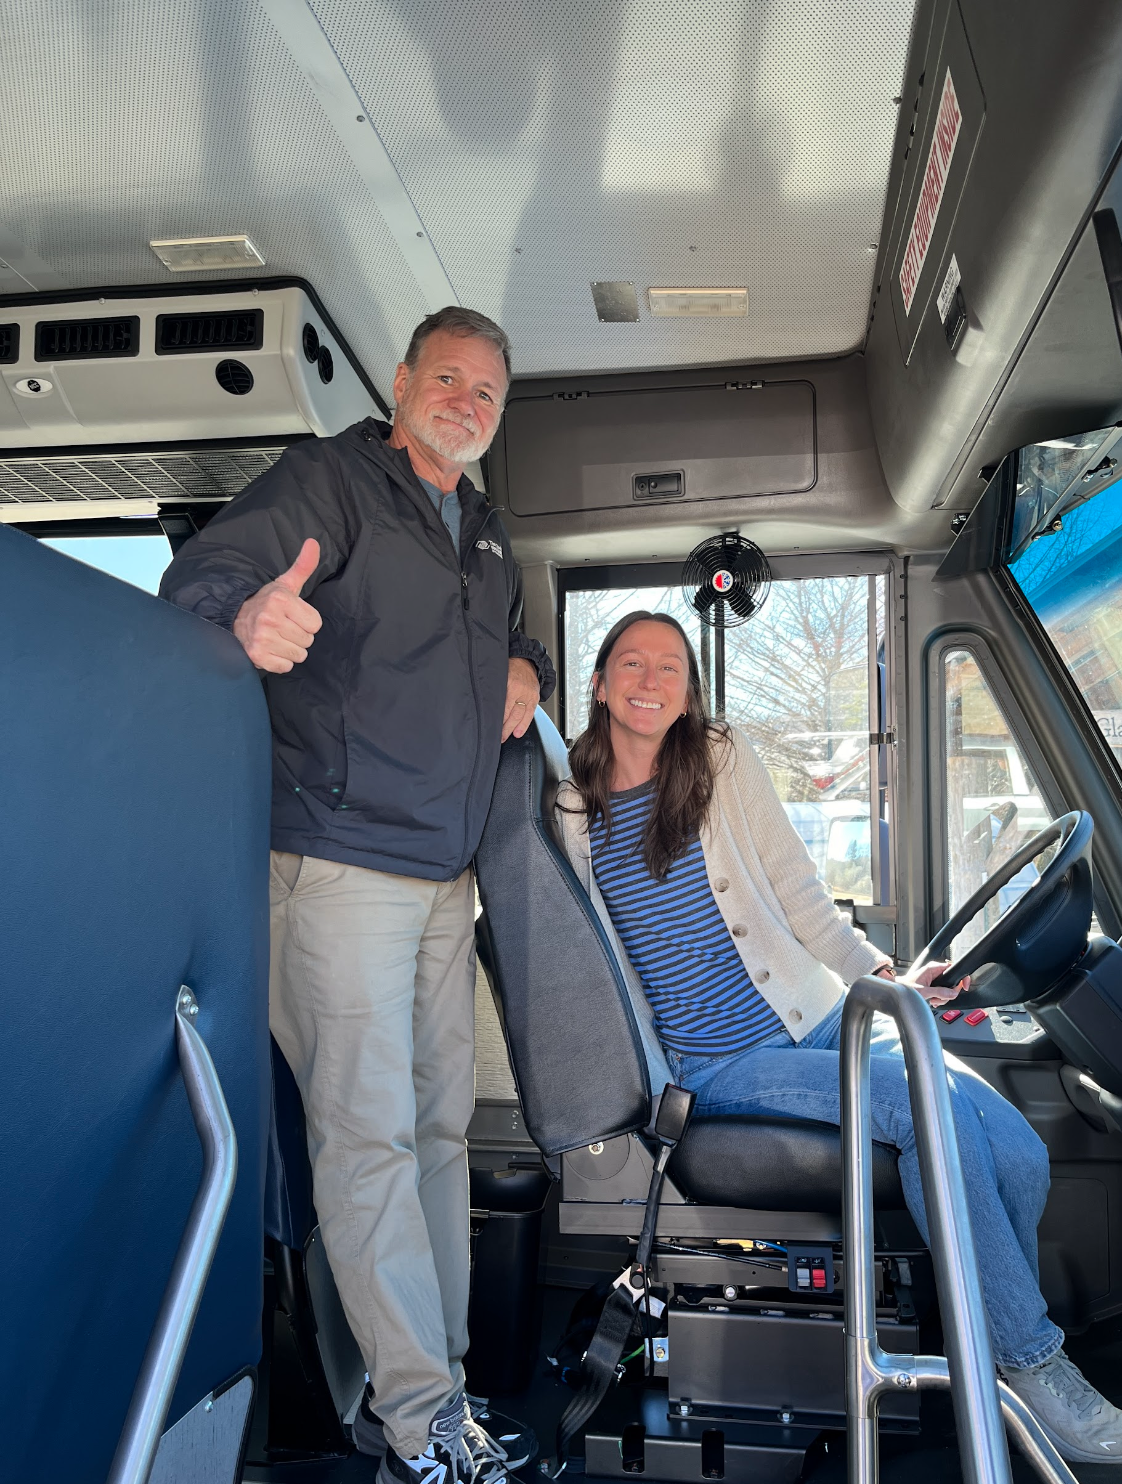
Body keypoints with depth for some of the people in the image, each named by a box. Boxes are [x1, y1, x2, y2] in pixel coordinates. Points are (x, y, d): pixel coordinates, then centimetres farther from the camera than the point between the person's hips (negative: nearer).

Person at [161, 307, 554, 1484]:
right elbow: (201, 571, -16)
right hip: (338, 866, -8)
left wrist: (525, 668, 11)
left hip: (443, 875, 8)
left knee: (439, 1127, 11)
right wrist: (247, 611, -40)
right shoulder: (331, 479, -3)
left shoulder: (486, 534, 20)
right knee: (371, 1133, -5)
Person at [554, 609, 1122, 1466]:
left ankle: (1008, 1341, 13)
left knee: (1016, 1153, -16)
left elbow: (797, 890, 7)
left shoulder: (725, 761, 5)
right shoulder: (571, 812, 2)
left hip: (819, 1016, 3)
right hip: (720, 1066, -3)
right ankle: (1032, 1356, -5)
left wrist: (880, 976, -2)